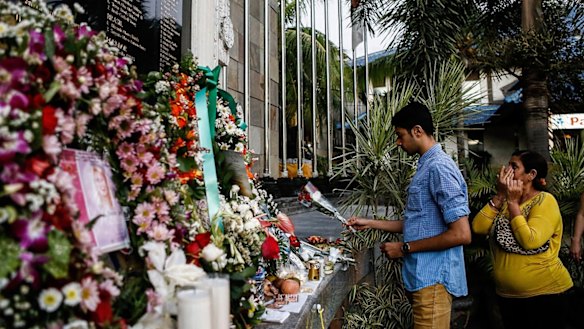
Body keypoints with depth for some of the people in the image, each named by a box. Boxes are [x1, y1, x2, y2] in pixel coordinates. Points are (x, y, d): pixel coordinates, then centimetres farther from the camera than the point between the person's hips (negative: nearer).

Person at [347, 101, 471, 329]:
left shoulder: (439, 166, -17)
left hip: (432, 279, -9)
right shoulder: (427, 166, 14)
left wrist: (404, 248, -15)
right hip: (422, 276, 9)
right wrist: (370, 223, 16)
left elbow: (461, 234, -22)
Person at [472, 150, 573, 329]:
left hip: (543, 292, -6)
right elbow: (478, 227, -7)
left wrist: (513, 202, -19)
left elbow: (530, 241, -27)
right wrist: (500, 195, -10)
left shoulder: (545, 200, -11)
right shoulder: (505, 200, 7)